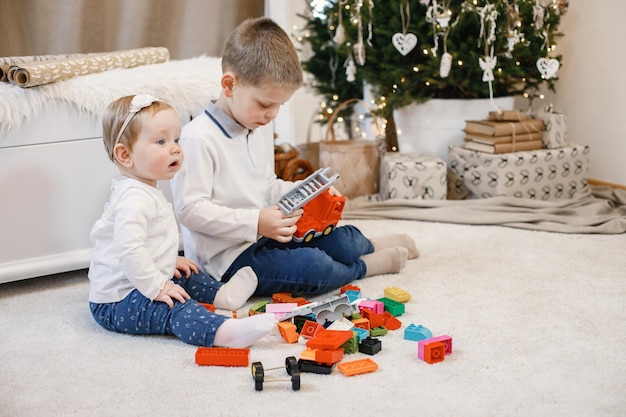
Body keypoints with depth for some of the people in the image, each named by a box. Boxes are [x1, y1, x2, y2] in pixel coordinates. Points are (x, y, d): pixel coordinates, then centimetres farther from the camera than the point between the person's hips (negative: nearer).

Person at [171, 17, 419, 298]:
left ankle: (380, 244, 34)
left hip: (264, 237, 9)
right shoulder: (199, 139, -19)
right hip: (228, 258, -9)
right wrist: (255, 222, -29)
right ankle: (369, 265, 2)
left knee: (345, 239, 0)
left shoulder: (260, 136, 13)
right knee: (312, 267, -27)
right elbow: (189, 209, -24)